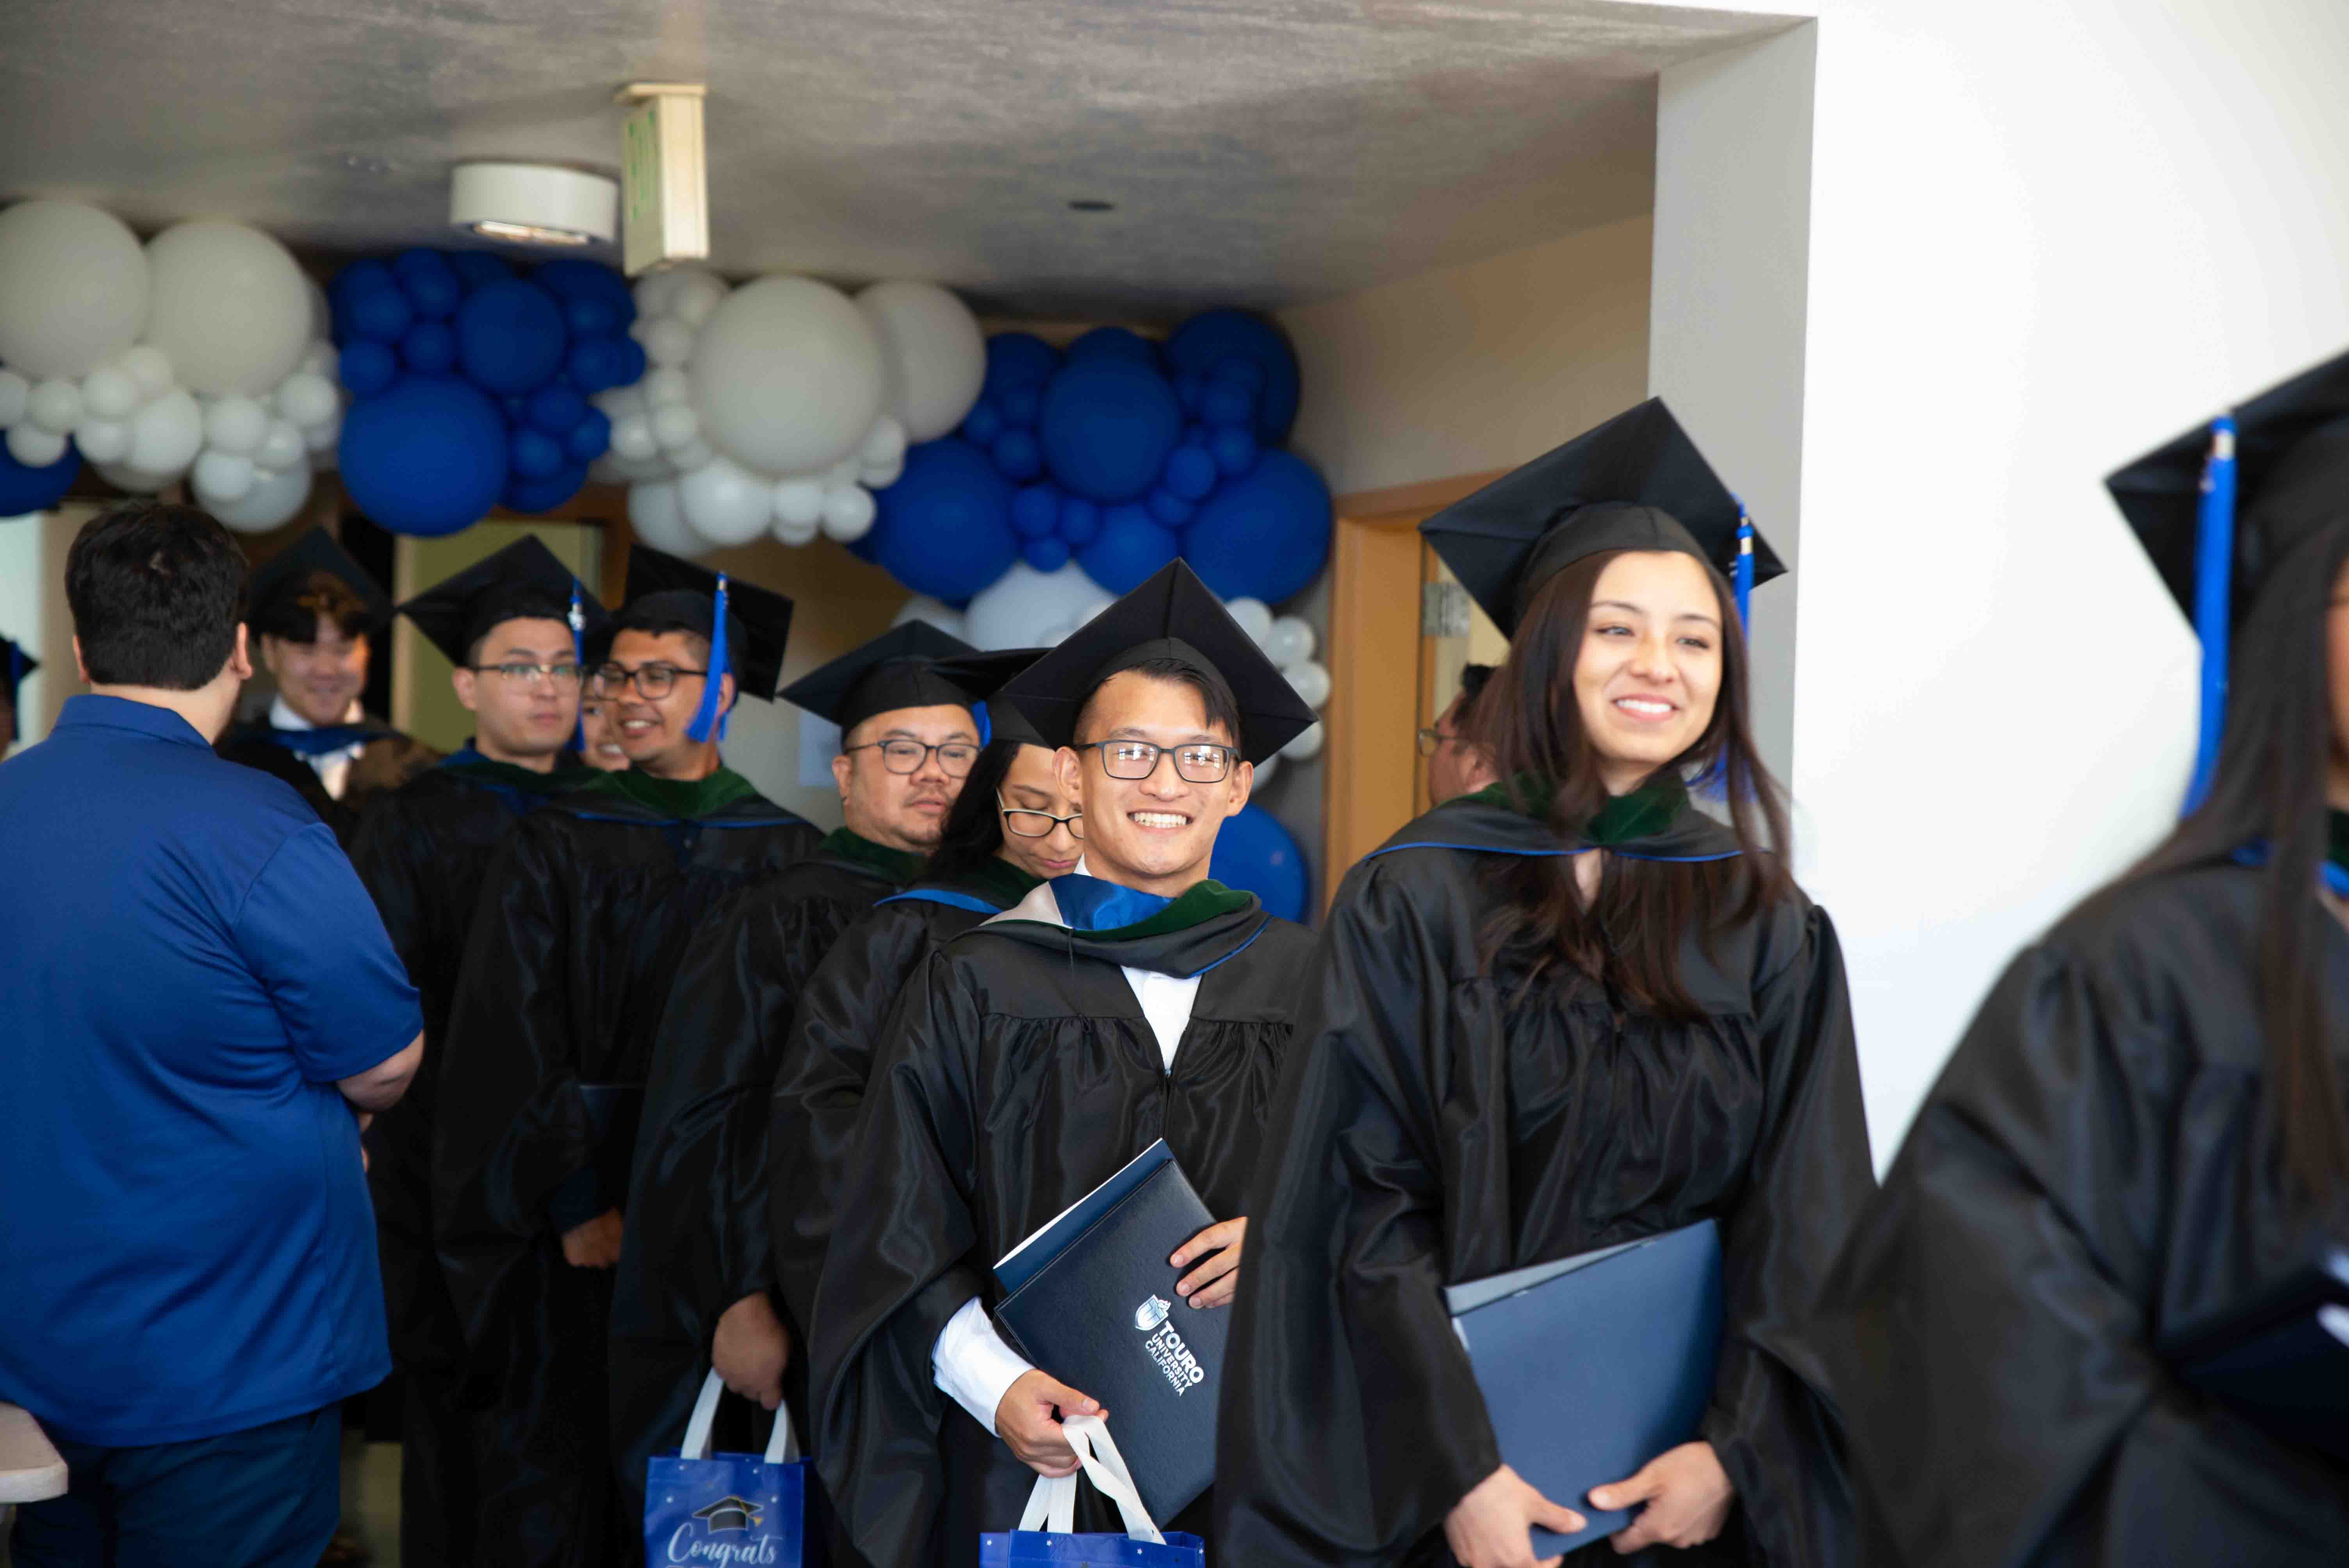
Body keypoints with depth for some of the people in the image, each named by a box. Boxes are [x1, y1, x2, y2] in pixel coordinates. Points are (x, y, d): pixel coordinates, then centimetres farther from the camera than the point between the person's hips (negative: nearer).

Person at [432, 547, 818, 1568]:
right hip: (586, 1228, 0)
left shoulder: (788, 858, 4)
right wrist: (574, 1204, -12)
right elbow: (510, 1040, -4)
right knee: (569, 1480, 4)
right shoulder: (554, 846, 2)